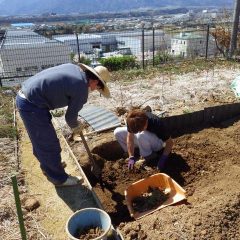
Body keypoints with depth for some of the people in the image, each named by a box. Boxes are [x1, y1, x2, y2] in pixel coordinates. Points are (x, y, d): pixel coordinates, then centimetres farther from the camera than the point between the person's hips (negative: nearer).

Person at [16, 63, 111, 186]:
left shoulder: (74, 67, 9)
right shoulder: (82, 90, -14)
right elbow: (70, 116, -3)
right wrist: (76, 126, 20)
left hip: (24, 96, 10)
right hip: (32, 105, -10)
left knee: (40, 140, 26)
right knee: (49, 144, 6)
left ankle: (47, 166, 46)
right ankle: (59, 177, 24)